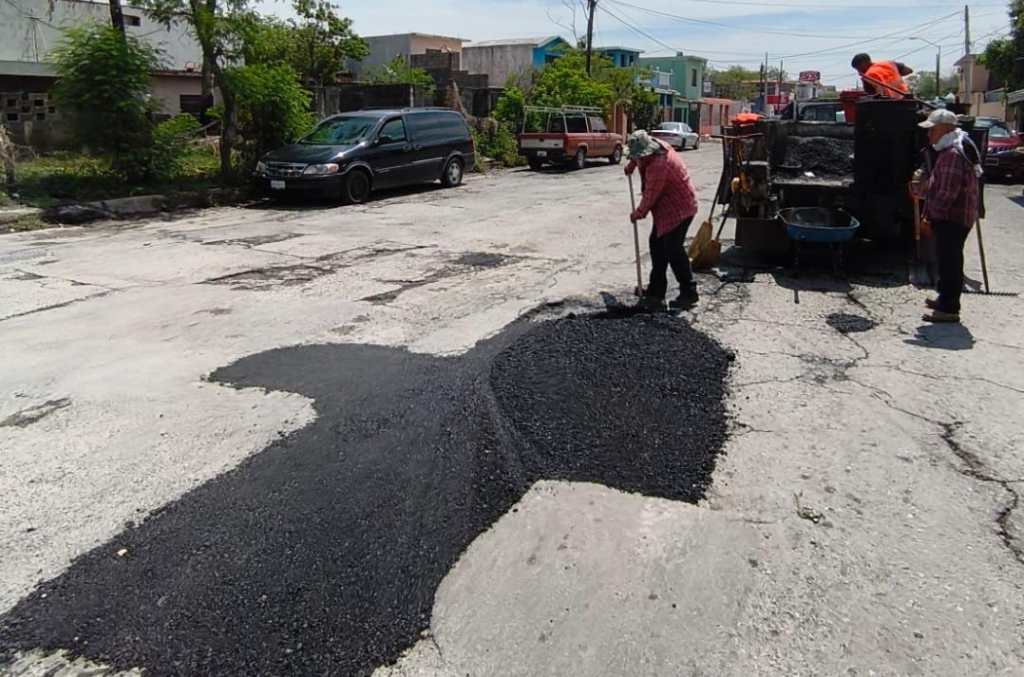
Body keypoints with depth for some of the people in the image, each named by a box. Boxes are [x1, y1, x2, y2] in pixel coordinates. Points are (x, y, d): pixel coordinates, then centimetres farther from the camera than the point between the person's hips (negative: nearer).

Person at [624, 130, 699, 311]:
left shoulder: (657, 166, -28)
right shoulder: (658, 146, 1)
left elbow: (650, 196, -19)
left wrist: (638, 213, -4)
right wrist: (631, 164, 27)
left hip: (679, 209, -11)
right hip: (667, 209, 11)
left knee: (673, 250, -11)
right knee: (657, 244, 11)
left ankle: (689, 293, 1)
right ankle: (656, 292, 18)